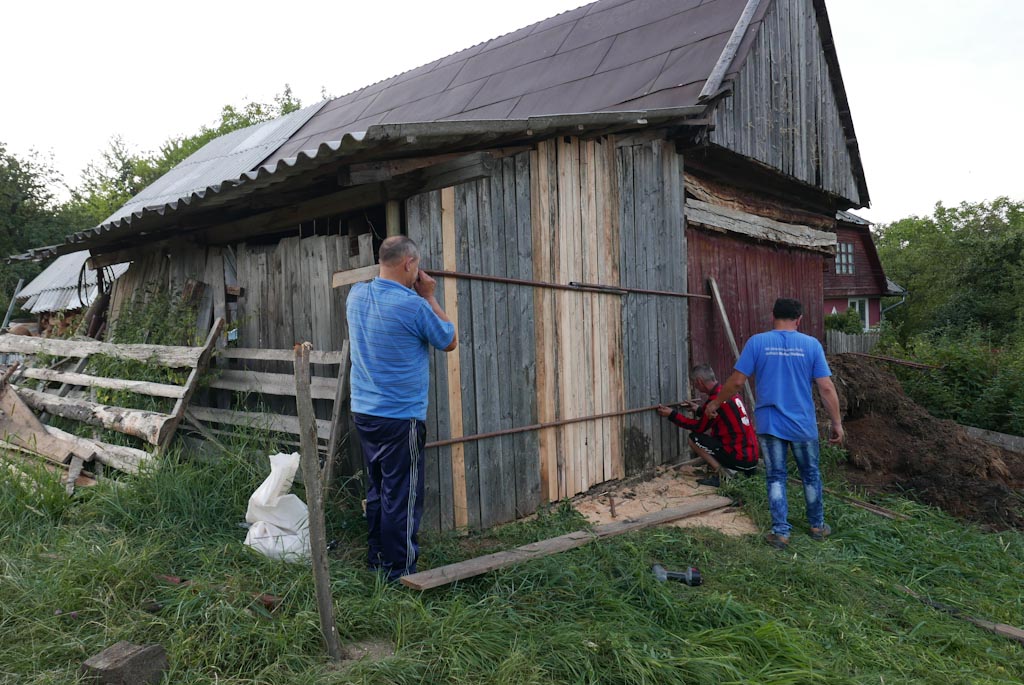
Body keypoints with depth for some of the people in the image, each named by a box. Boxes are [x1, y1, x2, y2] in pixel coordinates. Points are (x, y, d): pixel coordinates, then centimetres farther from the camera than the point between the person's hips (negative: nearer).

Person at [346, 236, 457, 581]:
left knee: (377, 490, 18)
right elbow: (450, 341, -3)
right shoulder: (413, 305, -18)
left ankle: (377, 560, 30)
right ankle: (399, 570, 12)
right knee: (402, 497, 3)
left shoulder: (356, 295, 4)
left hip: (364, 411, 8)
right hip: (401, 415, -8)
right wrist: (429, 297, 1)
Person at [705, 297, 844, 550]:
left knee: (776, 477, 10)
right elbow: (827, 388, -6)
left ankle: (780, 532, 10)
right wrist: (837, 423, 2)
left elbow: (737, 381, -6)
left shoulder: (757, 342, -6)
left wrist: (716, 402, 8)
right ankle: (818, 526, 32)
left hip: (769, 424, -1)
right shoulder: (811, 344, -5)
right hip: (803, 425, 1)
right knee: (811, 475, 18)